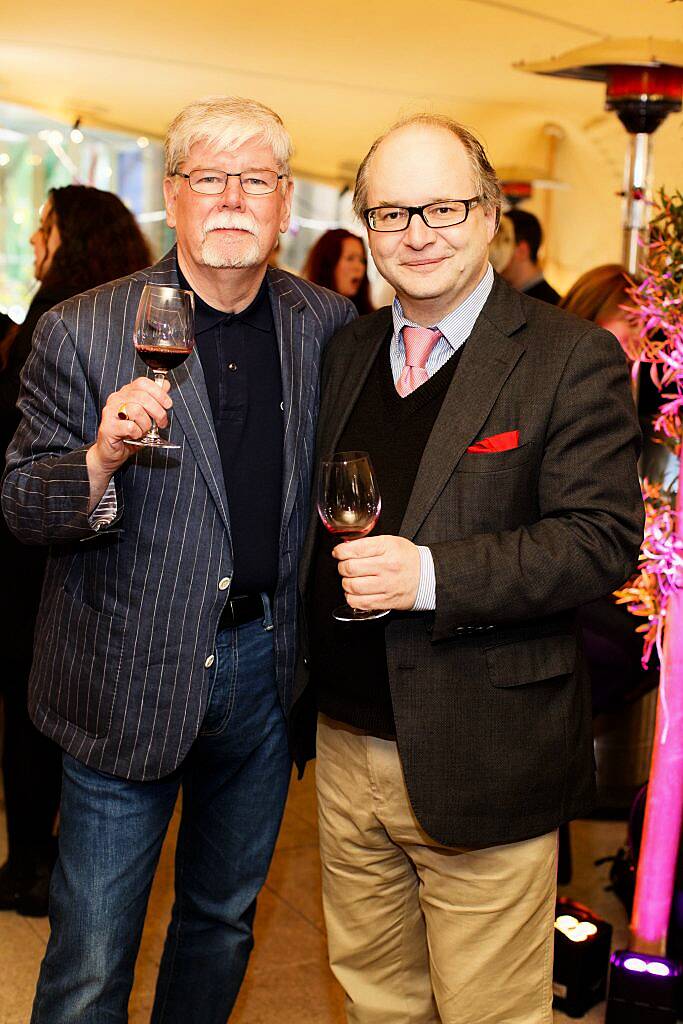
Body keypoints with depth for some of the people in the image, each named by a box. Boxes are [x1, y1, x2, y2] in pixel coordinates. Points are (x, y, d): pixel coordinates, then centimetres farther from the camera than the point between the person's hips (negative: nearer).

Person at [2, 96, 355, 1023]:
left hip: (267, 661, 4)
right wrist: (102, 457, -30)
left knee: (224, 919, 23)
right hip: (131, 681, -3)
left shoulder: (329, 327, 1)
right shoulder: (81, 332, -9)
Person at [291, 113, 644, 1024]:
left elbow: (604, 537, -16)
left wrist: (433, 576, -26)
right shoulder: (347, 352, 9)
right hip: (347, 744, 6)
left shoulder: (571, 359, -9)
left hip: (480, 768, -5)